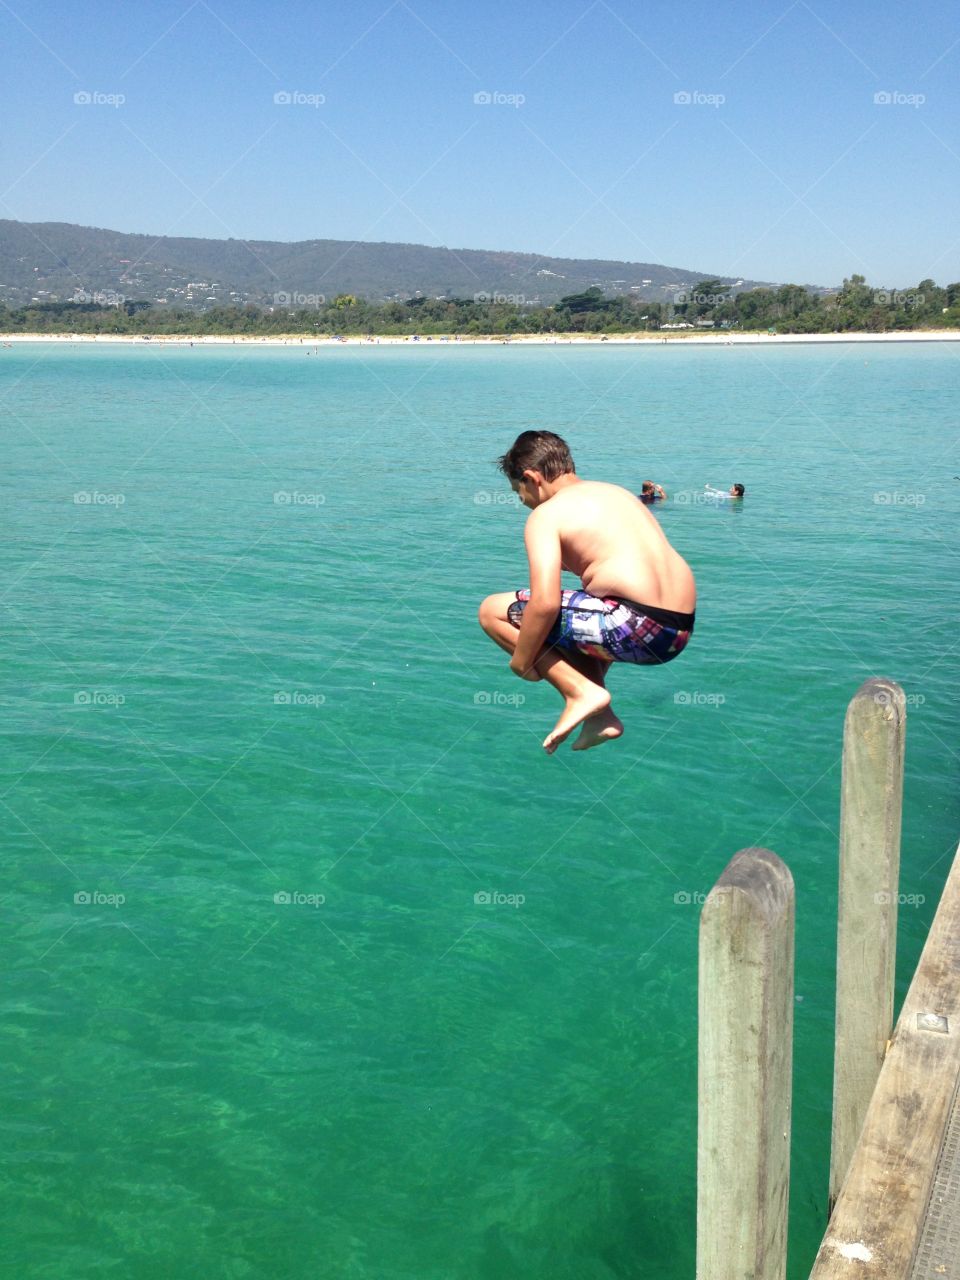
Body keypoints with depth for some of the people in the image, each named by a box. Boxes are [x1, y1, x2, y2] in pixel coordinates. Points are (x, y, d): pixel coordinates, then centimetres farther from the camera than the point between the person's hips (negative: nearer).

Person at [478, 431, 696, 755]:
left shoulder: (546, 514, -2)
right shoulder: (618, 492, 22)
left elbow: (545, 603, -14)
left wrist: (521, 659, 0)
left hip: (636, 628, -8)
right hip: (682, 628, 9)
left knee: (493, 611, 3)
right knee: (579, 612, 38)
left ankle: (581, 692, -3)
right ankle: (601, 718, 23)